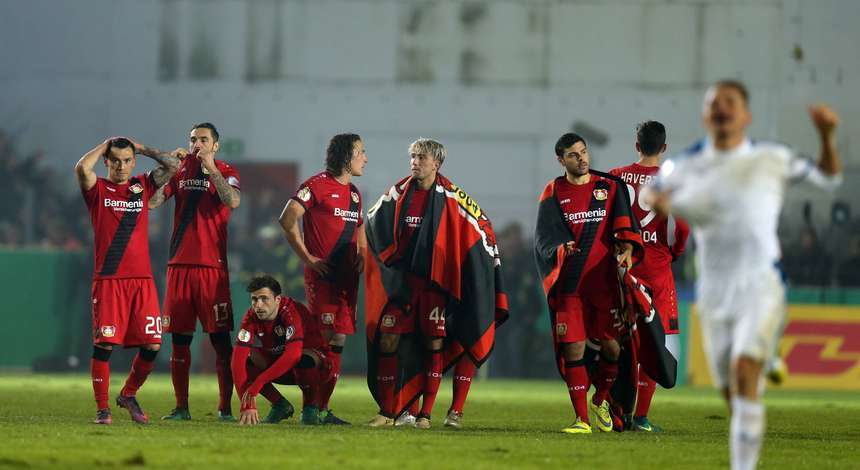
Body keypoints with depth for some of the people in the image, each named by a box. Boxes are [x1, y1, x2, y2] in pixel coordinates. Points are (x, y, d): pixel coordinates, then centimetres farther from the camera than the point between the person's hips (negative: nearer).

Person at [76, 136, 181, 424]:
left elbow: (173, 165, 4)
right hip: (108, 279, -3)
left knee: (152, 345, -2)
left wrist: (142, 149, 10)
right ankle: (102, 408, 3)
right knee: (104, 345, -7)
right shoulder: (97, 189, 4)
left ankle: (129, 395, 21)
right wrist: (105, 145, 0)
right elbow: (81, 168, -16)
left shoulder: (143, 185, 14)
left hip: (142, 279, 3)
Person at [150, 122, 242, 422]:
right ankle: (181, 407, 12)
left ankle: (225, 408, -3)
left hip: (212, 265, -3)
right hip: (180, 263, 3)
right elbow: (152, 202, 3)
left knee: (220, 338, -5)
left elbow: (233, 201, -17)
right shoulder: (180, 170, 12)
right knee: (180, 338, 5)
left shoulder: (225, 173, 3)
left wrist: (210, 168, -16)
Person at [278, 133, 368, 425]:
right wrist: (307, 258, -11)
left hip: (347, 276, 8)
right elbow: (287, 220, -12)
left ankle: (322, 408, 8)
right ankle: (312, 408, -9)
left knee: (339, 340, 4)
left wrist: (362, 256, 12)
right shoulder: (318, 185, -6)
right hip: (322, 273, -8)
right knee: (323, 338, -12)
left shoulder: (354, 193, 18)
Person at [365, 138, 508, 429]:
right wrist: (390, 262, 4)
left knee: (434, 344, -3)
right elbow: (374, 223, 14)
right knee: (387, 340, -4)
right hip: (401, 282, 2)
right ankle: (387, 412, 2)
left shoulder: (451, 197, -5)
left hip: (436, 284, -2)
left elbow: (481, 225, 4)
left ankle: (426, 413, 4)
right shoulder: (399, 192, 3)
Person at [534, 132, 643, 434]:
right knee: (573, 349, -5)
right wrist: (561, 250, -22)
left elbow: (624, 225, 0)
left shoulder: (609, 188, 9)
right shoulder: (554, 193, 6)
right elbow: (544, 238, -1)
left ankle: (600, 400, 27)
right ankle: (581, 418, 2)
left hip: (604, 281, 1)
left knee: (612, 346, 0)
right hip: (569, 284, -1)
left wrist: (627, 248, -21)